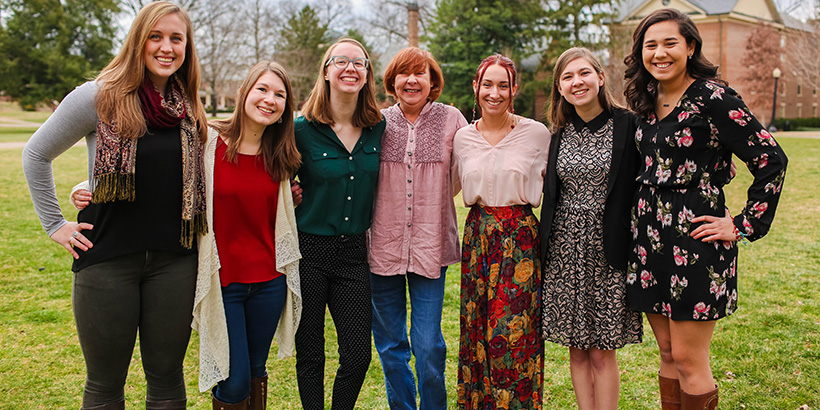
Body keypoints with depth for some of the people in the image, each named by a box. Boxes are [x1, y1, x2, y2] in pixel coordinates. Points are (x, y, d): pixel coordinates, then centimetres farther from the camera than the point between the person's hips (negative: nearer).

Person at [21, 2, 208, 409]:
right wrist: (55, 224, 2)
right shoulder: (99, 96, -5)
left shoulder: (191, 110, 7)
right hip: (108, 257, -3)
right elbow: (36, 154, 3)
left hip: (174, 260, 3)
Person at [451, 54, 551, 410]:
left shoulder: (537, 134, -3)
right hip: (478, 237, 3)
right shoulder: (463, 137, 6)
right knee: (477, 329, 9)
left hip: (520, 237, -3)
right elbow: (449, 187, 19)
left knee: (512, 332, -4)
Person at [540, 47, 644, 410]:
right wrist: (543, 251, 11)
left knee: (602, 352, 2)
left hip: (607, 251, -4)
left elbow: (640, 190, -5)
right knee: (577, 349, 10)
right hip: (564, 251, 4)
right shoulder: (560, 133, 9)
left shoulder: (627, 126, -6)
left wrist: (633, 251, -9)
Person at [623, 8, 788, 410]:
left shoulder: (713, 98, -11)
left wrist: (744, 225, -9)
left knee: (688, 359, -1)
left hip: (695, 235, -6)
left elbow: (771, 159, -11)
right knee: (668, 355, 14)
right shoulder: (646, 102, 10)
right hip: (649, 234, 7)